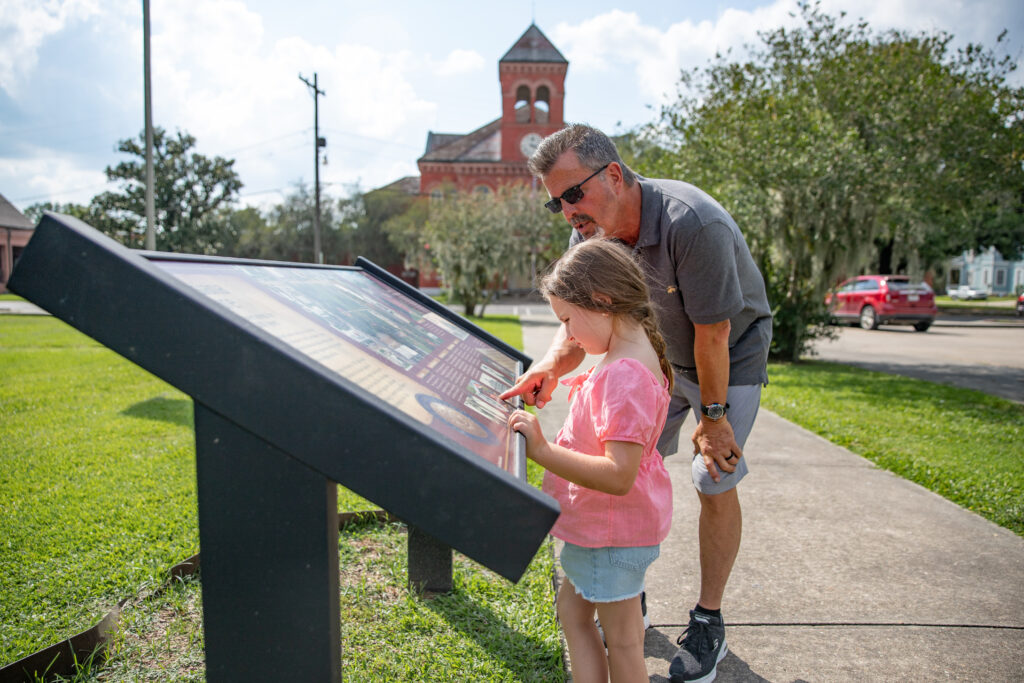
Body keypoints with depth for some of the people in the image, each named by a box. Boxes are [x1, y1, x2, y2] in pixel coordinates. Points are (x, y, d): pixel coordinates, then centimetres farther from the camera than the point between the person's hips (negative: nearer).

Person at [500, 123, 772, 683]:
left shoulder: (692, 223, -36)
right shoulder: (590, 232, -17)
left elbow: (712, 333, -28)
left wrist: (712, 415, -18)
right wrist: (551, 366, -33)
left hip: (731, 355, -5)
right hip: (656, 354, 6)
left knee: (716, 484, -6)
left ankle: (709, 623, 14)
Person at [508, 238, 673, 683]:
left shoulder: (625, 376, -30)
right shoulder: (629, 358, 4)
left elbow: (619, 475, -35)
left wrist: (543, 452, -35)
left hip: (614, 531, -10)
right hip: (597, 524, 10)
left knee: (620, 640, 10)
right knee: (571, 608, 23)